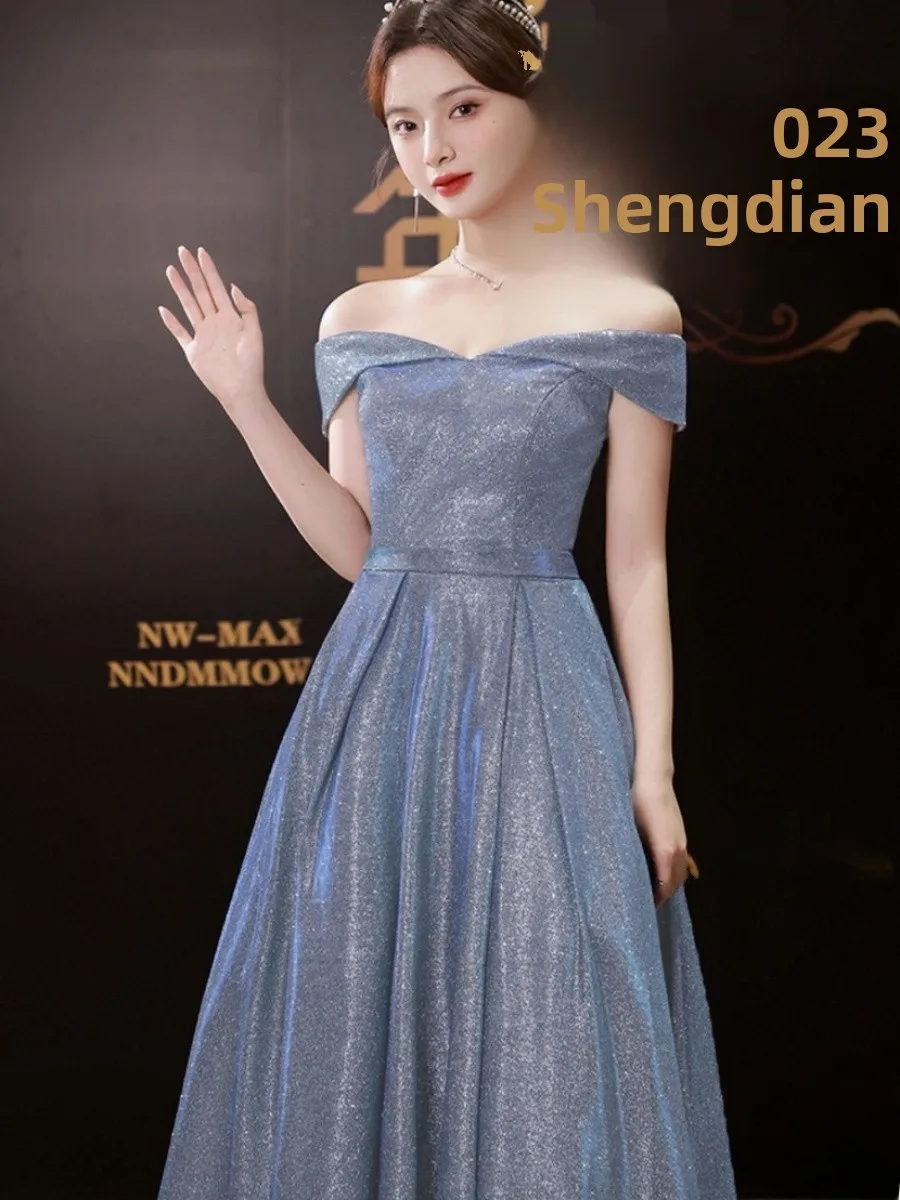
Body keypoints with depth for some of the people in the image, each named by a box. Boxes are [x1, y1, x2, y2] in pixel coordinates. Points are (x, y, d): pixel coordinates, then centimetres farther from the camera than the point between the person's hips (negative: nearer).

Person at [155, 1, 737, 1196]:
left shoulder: (628, 315, -1)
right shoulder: (361, 318, 8)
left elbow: (638, 565, -1)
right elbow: (355, 545, 8)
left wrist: (653, 767, -5)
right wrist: (247, 402, -1)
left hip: (538, 694, -3)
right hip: (379, 692, 3)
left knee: (541, 1032, 1)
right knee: (355, 1010, 10)